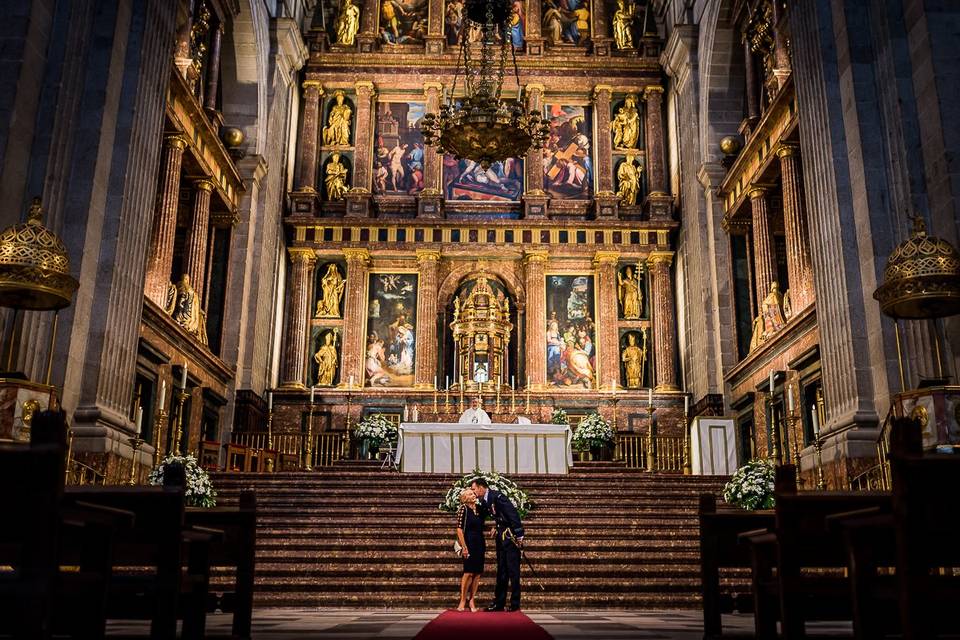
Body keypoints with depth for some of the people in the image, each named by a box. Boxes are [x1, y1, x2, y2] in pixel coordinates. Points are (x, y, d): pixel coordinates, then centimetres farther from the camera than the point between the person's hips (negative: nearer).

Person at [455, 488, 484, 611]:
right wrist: (464, 547, -14)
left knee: (477, 573, 4)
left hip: (480, 544, 6)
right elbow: (459, 529, -9)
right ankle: (463, 601, 0)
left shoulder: (478, 509, 13)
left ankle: (472, 600, 11)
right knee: (468, 572, -8)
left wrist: (484, 544, 10)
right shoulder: (463, 509, -4)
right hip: (469, 543, -6)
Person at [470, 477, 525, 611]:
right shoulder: (485, 502, 8)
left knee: (513, 570, -4)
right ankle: (499, 603, 16)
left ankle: (515, 604, 3)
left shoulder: (497, 496, -19)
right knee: (501, 570, 11)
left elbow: (513, 514, -22)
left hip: (511, 536, -9)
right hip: (501, 536, 9)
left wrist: (519, 536, -23)